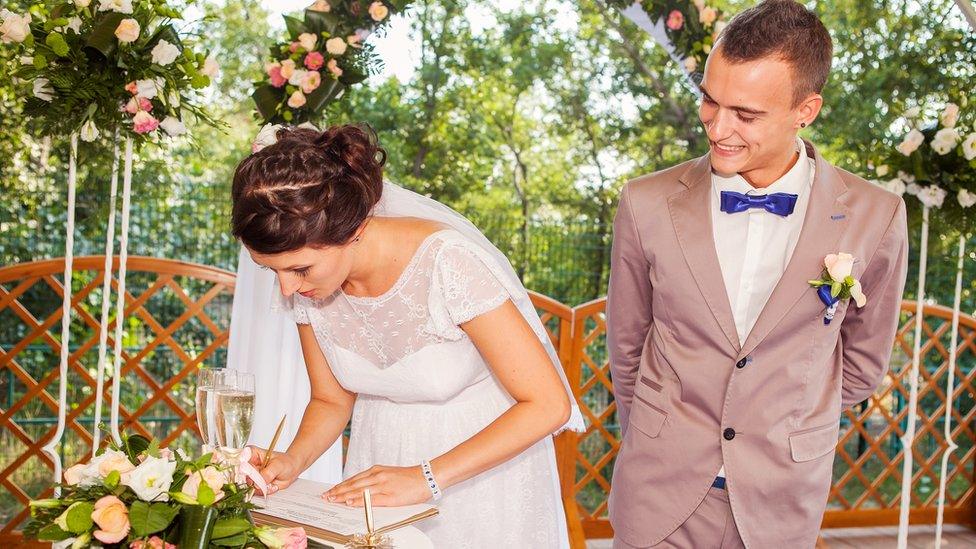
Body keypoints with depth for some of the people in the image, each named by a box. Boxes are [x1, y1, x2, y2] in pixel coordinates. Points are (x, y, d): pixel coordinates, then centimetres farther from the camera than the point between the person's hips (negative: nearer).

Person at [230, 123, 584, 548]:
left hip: (485, 458, -4)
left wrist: (426, 477, -30)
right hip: (381, 461, 5)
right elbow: (330, 400, 1)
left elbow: (548, 404, -27)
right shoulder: (301, 283, -14)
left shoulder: (448, 263, -31)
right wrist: (293, 460, -19)